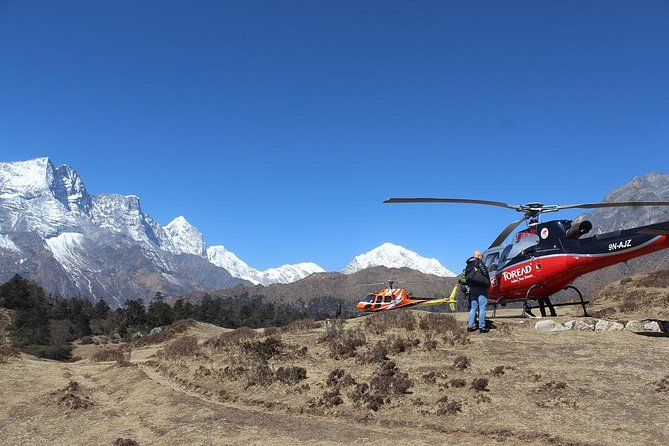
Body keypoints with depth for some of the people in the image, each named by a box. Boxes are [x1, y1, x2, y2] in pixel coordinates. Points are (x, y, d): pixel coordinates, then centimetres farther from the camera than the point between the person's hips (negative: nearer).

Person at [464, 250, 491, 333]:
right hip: (481, 288, -7)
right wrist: (488, 284, 3)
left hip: (472, 288, 7)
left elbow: (466, 277, 14)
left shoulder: (468, 265, 15)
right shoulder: (479, 263, -4)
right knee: (482, 308, -4)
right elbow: (485, 274, -8)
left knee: (473, 308, 11)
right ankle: (482, 327, -5)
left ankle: (470, 326, 9)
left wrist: (469, 285, 15)